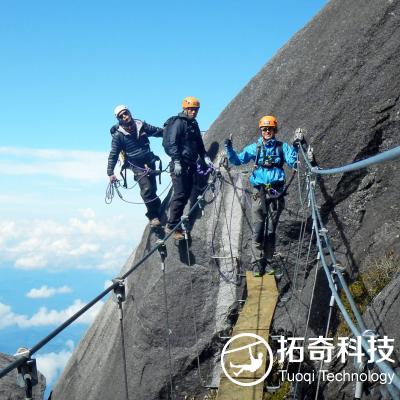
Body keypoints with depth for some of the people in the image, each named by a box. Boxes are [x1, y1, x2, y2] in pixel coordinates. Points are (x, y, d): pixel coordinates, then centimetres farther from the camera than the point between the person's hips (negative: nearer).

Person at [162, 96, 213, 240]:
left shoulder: (194, 124, 19)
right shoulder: (178, 122, -7)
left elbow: (199, 144, 26)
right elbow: (172, 143, -15)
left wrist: (205, 157, 10)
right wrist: (176, 161, -23)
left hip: (190, 165, 9)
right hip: (180, 165, -9)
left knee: (186, 195, 7)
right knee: (180, 195, -12)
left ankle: (176, 224, 13)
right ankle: (171, 226, -10)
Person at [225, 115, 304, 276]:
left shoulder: (282, 147, 7)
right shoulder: (254, 148, 8)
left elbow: (292, 162, -6)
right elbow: (238, 160, 3)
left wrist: (295, 146, -18)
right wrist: (229, 150, -13)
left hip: (276, 193, 0)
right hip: (259, 193, 0)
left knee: (271, 230, 6)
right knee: (258, 230, -3)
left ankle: (268, 261, 15)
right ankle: (257, 263, 3)